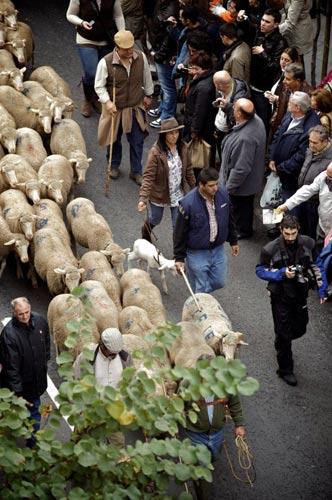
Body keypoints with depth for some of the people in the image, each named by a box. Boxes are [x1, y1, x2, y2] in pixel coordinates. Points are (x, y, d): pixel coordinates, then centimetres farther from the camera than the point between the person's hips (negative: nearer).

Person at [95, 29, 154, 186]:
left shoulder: (141, 57, -12)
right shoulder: (106, 62, -22)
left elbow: (147, 77, 6)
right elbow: (99, 86, -12)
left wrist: (148, 95, 17)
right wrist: (107, 102, -25)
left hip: (136, 107, 2)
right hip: (115, 108, -2)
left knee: (137, 141, 8)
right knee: (114, 139, 18)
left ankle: (136, 171, 26)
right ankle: (114, 166, 43)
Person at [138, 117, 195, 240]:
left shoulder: (183, 148, -9)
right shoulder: (156, 152, -24)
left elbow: (188, 170, 4)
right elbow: (148, 176, -26)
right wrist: (143, 199, -34)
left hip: (178, 194, 3)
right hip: (159, 194, -2)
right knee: (154, 221, 22)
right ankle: (145, 239, 53)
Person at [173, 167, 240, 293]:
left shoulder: (222, 193, -10)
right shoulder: (188, 203, -25)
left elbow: (229, 219, 7)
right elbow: (180, 232, -15)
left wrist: (233, 241, 16)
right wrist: (179, 258, -10)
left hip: (218, 250, 5)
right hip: (197, 253, -5)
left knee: (219, 282, 17)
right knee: (201, 290, 4)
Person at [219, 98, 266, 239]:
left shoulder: (245, 138, -43)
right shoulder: (256, 120, -16)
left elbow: (241, 168, -34)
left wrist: (229, 186, -21)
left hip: (242, 184, -9)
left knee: (240, 207, 19)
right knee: (246, 205, 30)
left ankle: (243, 231, 43)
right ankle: (245, 228, 52)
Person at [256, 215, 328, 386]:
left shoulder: (308, 243, -11)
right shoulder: (271, 249, -20)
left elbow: (317, 266, 2)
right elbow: (260, 270, -10)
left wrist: (322, 288, 0)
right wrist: (282, 274, -24)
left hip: (300, 295, 4)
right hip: (281, 296, -4)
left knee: (300, 329, 17)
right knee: (283, 333, 5)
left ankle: (282, 342, 50)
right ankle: (285, 370, 20)